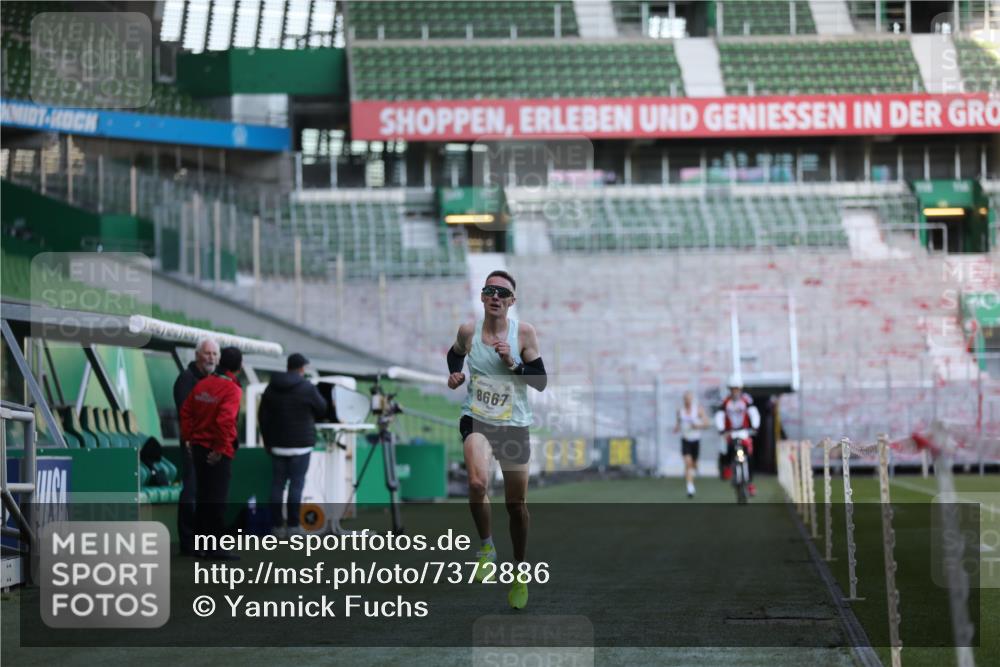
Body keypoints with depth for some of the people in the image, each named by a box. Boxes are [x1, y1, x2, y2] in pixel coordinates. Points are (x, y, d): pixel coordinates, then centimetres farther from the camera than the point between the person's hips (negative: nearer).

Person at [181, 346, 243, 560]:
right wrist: (221, 449, -16)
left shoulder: (203, 384, 7)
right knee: (217, 498, -3)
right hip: (217, 452, -7)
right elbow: (225, 420, -24)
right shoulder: (232, 390, -14)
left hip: (199, 447, 7)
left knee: (202, 496, 14)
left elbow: (186, 411, 11)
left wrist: (189, 438, 14)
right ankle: (216, 547, -3)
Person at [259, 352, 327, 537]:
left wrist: (268, 441, 17)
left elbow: (262, 416, 9)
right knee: (296, 484, -3)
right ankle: (293, 525, -5)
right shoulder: (307, 388, -9)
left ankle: (277, 526, 6)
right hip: (300, 445, -4)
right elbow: (322, 410, 3)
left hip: (277, 444, 5)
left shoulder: (272, 388, 7)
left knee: (277, 484, 6)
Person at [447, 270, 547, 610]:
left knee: (516, 505, 7)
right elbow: (455, 353, 21)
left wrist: (512, 364, -18)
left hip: (514, 425, 1)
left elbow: (541, 382, -4)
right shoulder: (468, 330, -2)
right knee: (478, 483, -29)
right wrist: (454, 373, 2)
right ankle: (486, 546, -5)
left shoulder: (524, 333, -6)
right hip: (476, 419, -1)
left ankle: (519, 573, 27)